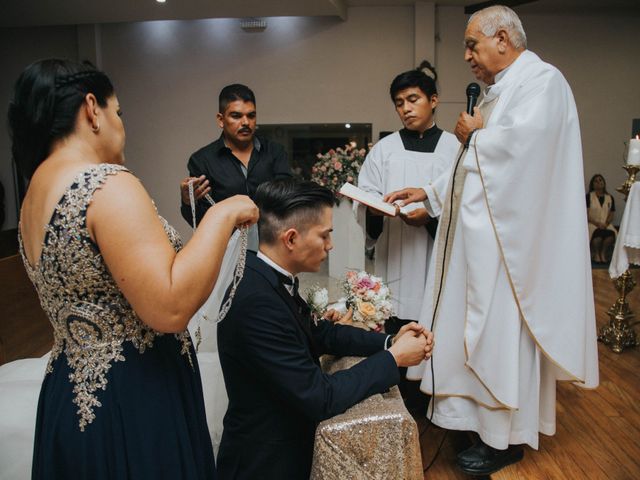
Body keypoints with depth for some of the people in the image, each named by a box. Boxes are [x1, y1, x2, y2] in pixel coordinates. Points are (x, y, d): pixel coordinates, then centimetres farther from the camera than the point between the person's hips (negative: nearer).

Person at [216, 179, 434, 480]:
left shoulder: (269, 277, -5)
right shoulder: (256, 301, -30)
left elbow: (319, 334, 8)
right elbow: (320, 399, -26)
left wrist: (389, 341, -3)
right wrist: (393, 358, -14)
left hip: (286, 434, 7)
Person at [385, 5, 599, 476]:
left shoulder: (542, 79, -9)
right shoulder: (499, 91, 18)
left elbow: (523, 142, -29)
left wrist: (475, 134, -10)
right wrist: (426, 193, 10)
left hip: (509, 239, -9)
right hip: (483, 236, 9)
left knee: (502, 331, 0)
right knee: (483, 329, 14)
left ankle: (506, 438, 17)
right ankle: (487, 416, 29)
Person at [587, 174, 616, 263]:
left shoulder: (610, 198, 14)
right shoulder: (588, 196, 2)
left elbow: (611, 215, 11)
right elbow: (586, 214, -5)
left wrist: (606, 224, -10)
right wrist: (597, 223, -16)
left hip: (606, 225, 3)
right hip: (592, 224, -3)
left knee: (611, 233, -32)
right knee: (598, 233, -36)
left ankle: (603, 252, -8)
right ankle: (596, 253, -10)